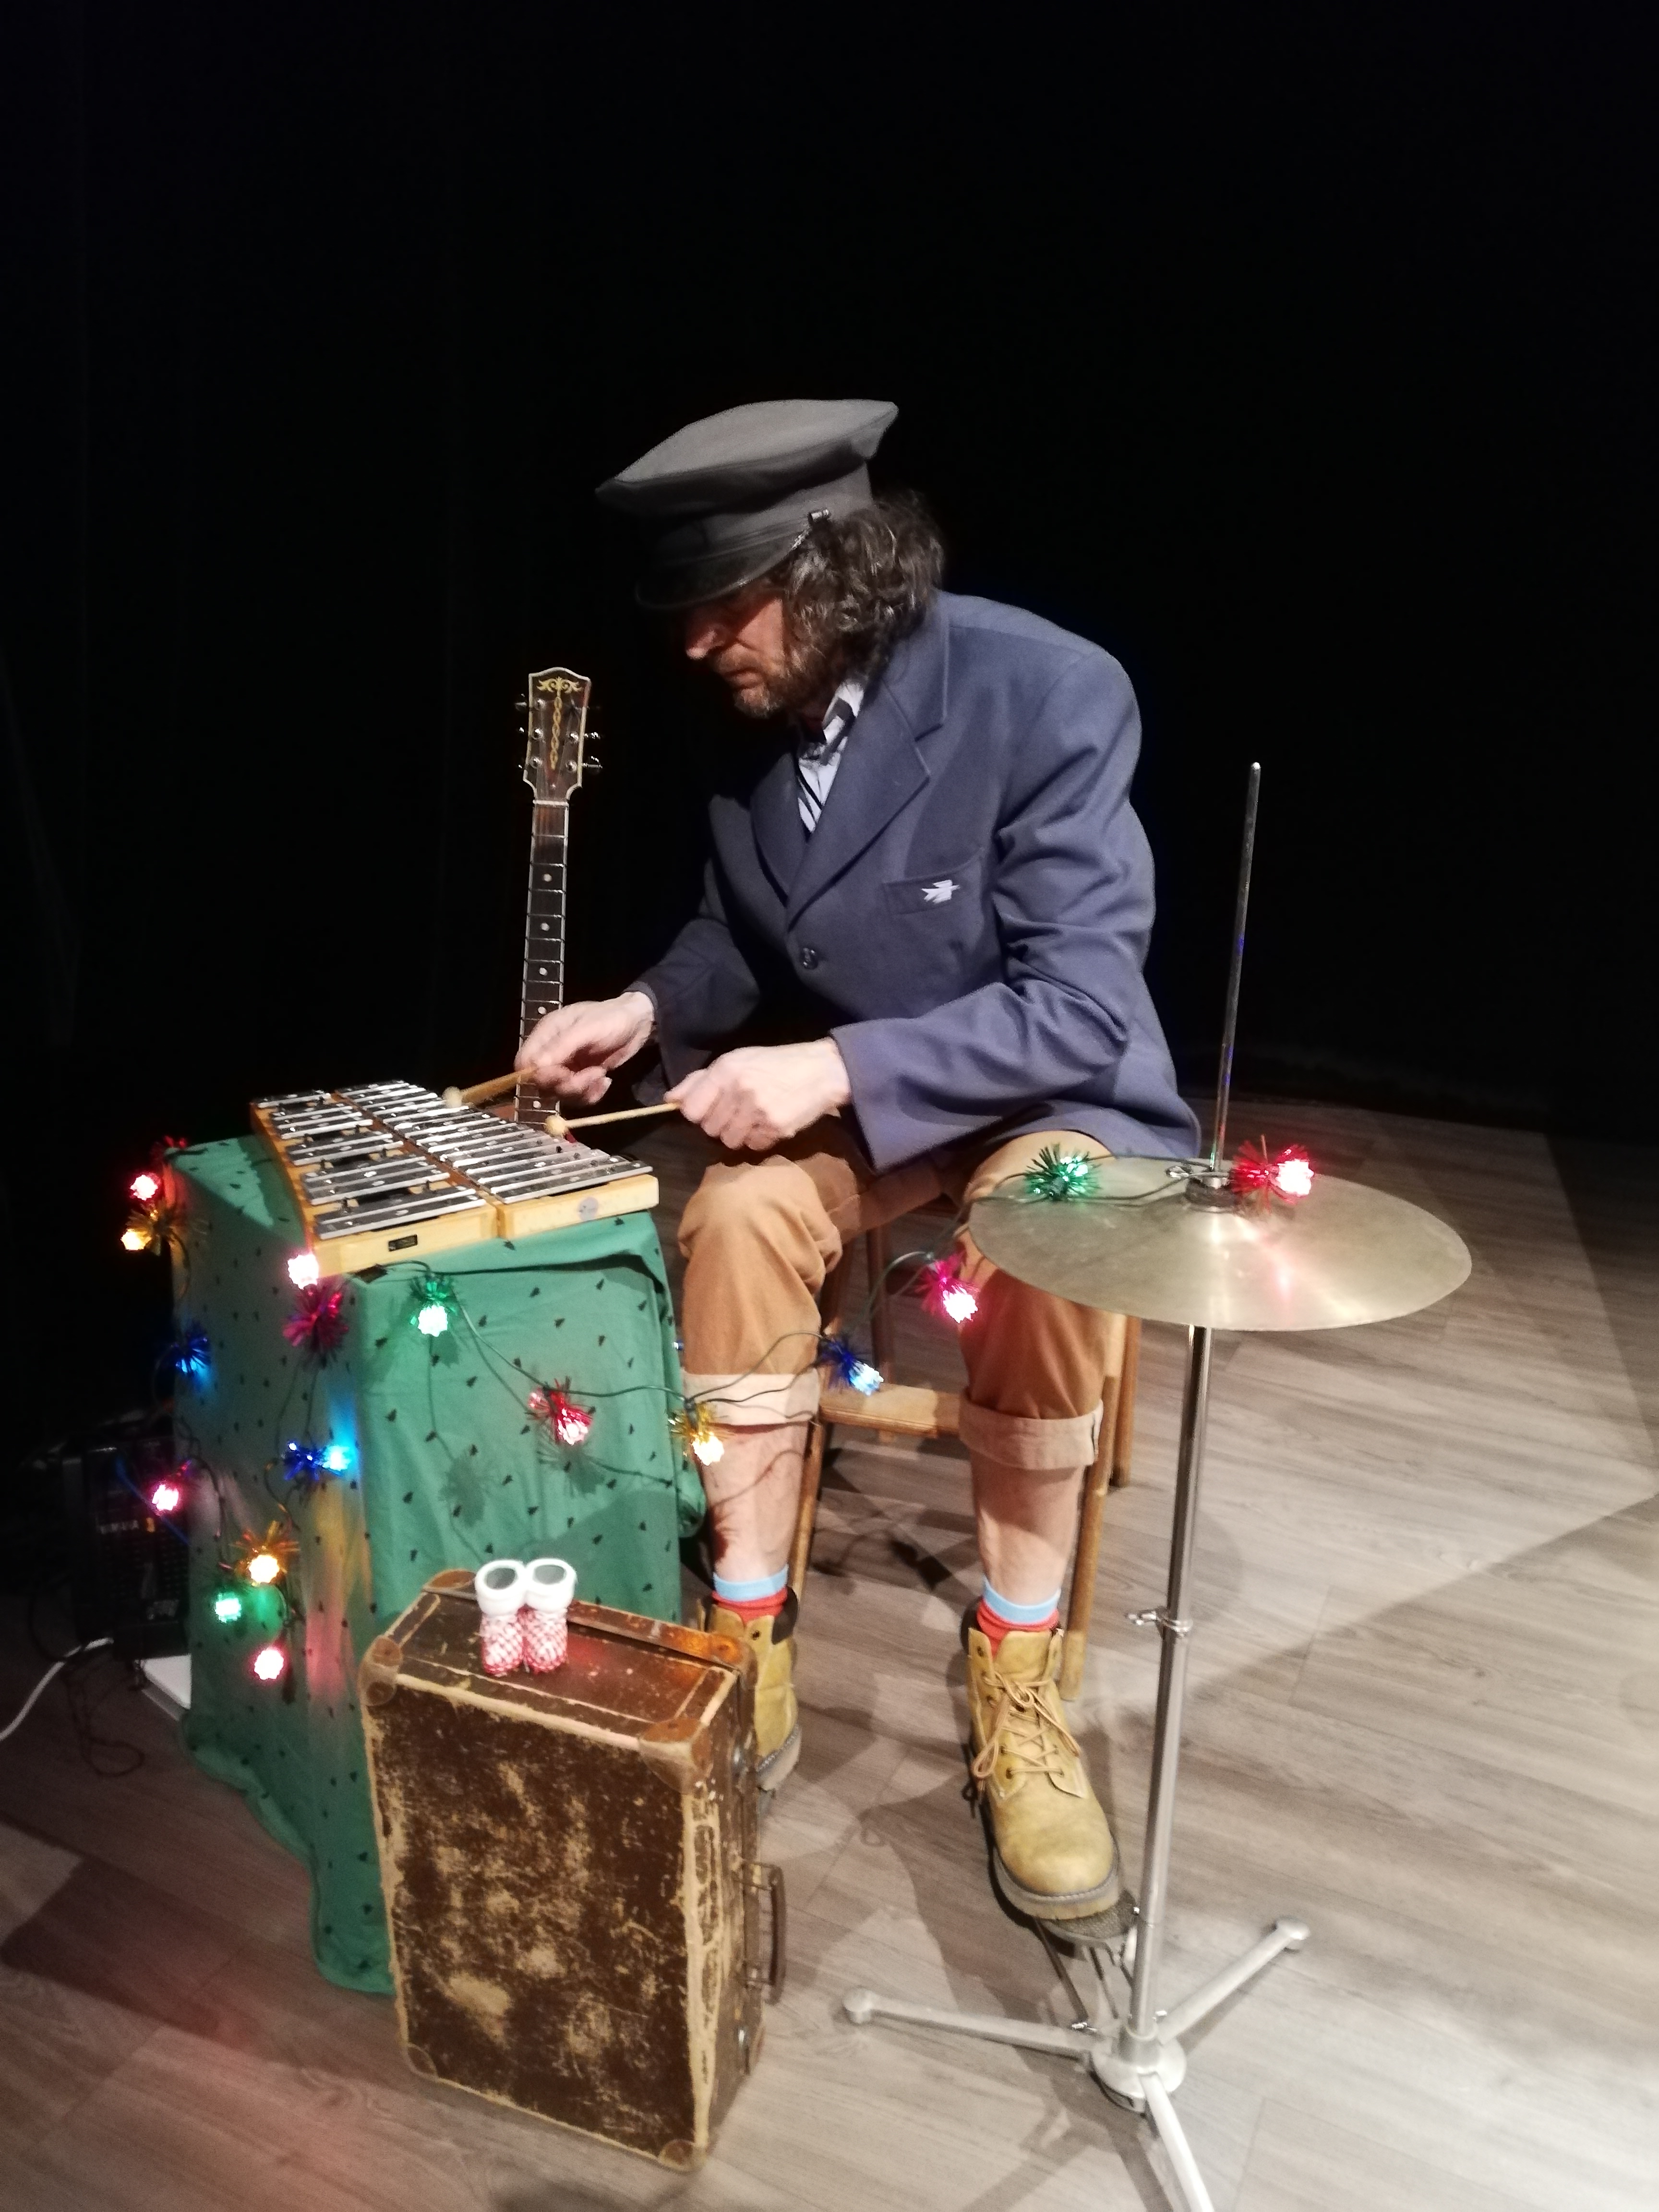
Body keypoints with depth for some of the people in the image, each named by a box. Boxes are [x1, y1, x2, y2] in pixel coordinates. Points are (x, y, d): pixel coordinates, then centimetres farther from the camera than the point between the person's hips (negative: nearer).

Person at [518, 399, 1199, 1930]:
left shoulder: (1048, 693, -25)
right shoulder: (751, 708, -7)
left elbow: (1082, 1004, -26)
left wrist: (836, 1069, -34)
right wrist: (649, 1008, -11)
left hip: (1052, 1086, -4)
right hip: (846, 1084, 5)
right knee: (737, 1219, -24)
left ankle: (1018, 1696, -13)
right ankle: (748, 1655, -9)